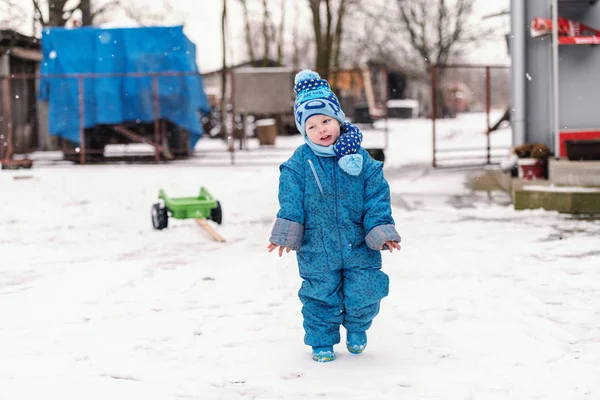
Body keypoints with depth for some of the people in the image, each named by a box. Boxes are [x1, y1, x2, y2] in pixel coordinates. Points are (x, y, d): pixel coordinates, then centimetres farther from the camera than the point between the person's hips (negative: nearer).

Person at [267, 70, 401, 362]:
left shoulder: (360, 159, -3)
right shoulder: (299, 163, -5)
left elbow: (377, 198, 0)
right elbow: (291, 202, -4)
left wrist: (382, 231, -6)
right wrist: (286, 234, -11)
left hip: (359, 246, 1)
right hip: (317, 248, -1)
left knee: (365, 293, 1)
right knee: (321, 296, 6)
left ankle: (357, 328, 32)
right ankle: (322, 342, 27)